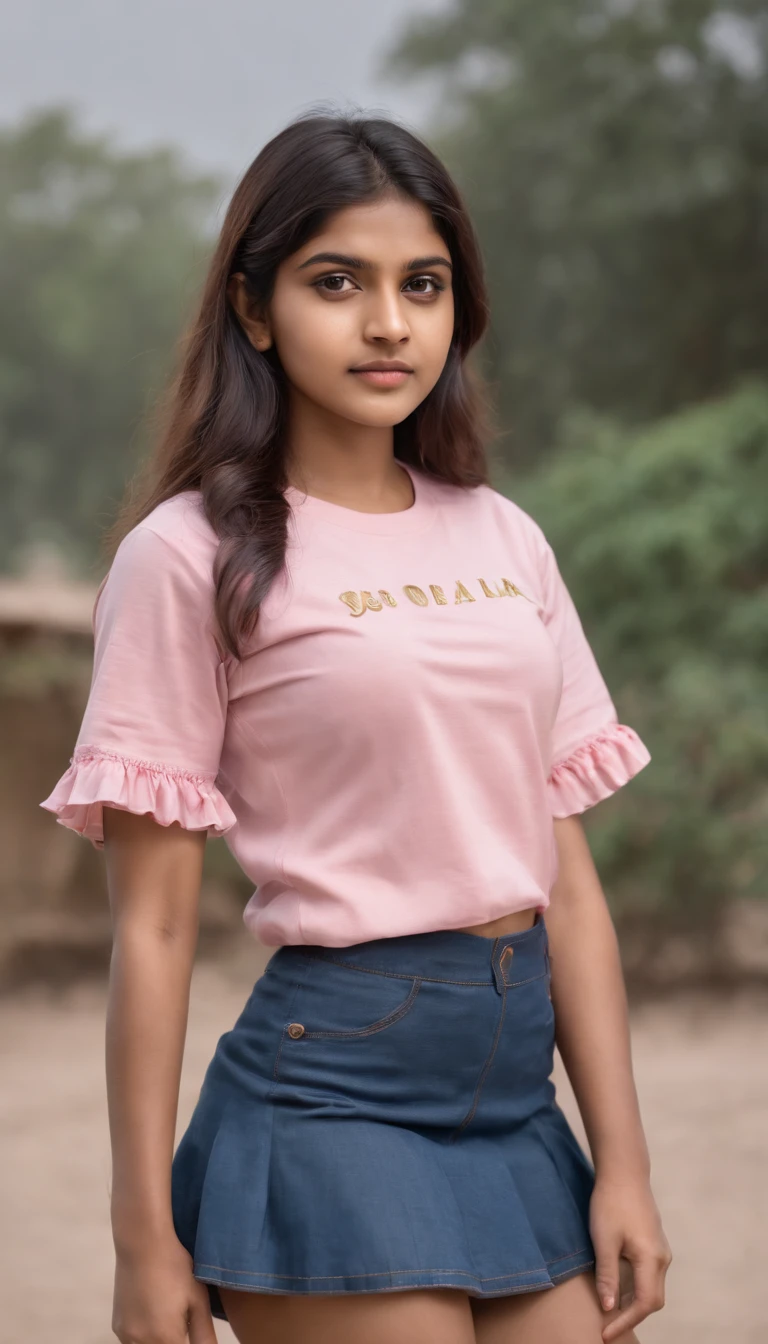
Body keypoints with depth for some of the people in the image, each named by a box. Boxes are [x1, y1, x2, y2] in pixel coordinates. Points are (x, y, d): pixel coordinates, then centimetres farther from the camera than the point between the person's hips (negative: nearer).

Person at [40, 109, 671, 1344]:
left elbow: (569, 882, 11)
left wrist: (623, 1163, 7)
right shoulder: (192, 557, -6)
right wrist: (145, 1236, -8)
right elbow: (153, 926, -7)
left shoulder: (503, 541, 10)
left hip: (518, 1094, 6)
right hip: (333, 1090, -5)